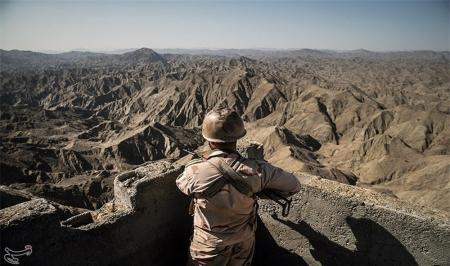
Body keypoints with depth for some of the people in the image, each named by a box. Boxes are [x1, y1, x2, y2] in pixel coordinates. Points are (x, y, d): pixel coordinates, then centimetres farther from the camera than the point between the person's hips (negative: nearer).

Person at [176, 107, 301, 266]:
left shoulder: (196, 171, -29)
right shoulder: (256, 170, -25)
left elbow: (181, 183, -4)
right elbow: (294, 185, -10)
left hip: (210, 246, -2)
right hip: (244, 242, 2)